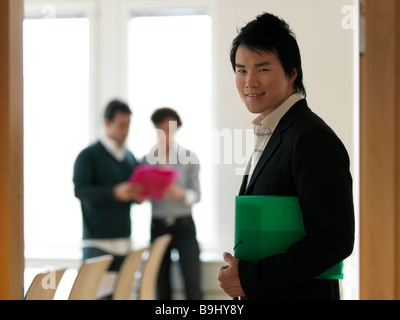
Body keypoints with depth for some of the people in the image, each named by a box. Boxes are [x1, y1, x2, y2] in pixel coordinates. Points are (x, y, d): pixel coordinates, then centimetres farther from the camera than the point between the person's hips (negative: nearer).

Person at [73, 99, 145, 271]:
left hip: (124, 240, 6)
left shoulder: (130, 157, 17)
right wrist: (115, 193, -26)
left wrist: (139, 196, -1)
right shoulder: (89, 155, -3)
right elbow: (80, 189, -15)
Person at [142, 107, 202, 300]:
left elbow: (196, 195, -5)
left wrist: (181, 194, -25)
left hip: (184, 226, -2)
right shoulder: (148, 159, 5)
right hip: (159, 225, 2)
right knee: (161, 284, 6)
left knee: (192, 283, -8)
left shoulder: (189, 157, -1)